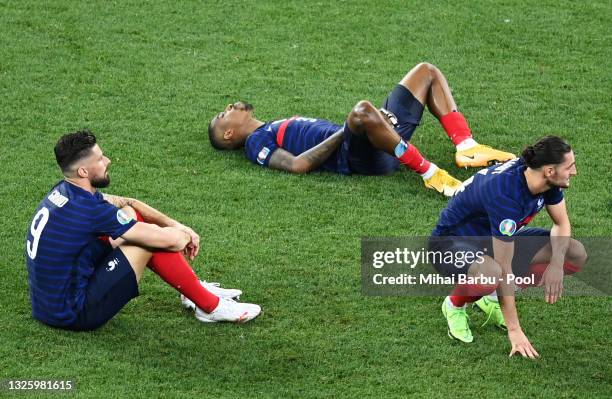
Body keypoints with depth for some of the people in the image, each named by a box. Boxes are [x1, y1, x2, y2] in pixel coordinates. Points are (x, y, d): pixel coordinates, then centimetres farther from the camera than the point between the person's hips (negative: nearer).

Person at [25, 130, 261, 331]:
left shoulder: (63, 192, 3)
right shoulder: (88, 209, -24)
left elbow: (128, 203, 16)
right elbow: (169, 240, -18)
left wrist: (174, 225, 6)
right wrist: (185, 236, 4)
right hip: (74, 314, -9)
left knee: (130, 215, 12)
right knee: (152, 240, -12)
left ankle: (194, 288, 22)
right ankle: (211, 307, 5)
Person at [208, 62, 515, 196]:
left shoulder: (276, 129, 34)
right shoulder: (256, 142, 6)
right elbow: (298, 164, -13)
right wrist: (346, 130, -11)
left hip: (385, 148, 10)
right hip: (357, 157, -10)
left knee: (426, 72, 13)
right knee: (362, 111, -44)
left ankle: (467, 148, -3)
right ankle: (429, 173, -33)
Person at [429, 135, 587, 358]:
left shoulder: (548, 179, -15)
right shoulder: (505, 193, -37)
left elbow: (561, 223, 3)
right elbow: (505, 269, -35)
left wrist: (556, 264, -18)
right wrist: (514, 330, -33)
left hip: (497, 238, 8)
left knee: (576, 255, -6)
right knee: (491, 273, -43)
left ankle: (493, 296, 7)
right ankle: (455, 304, -7)